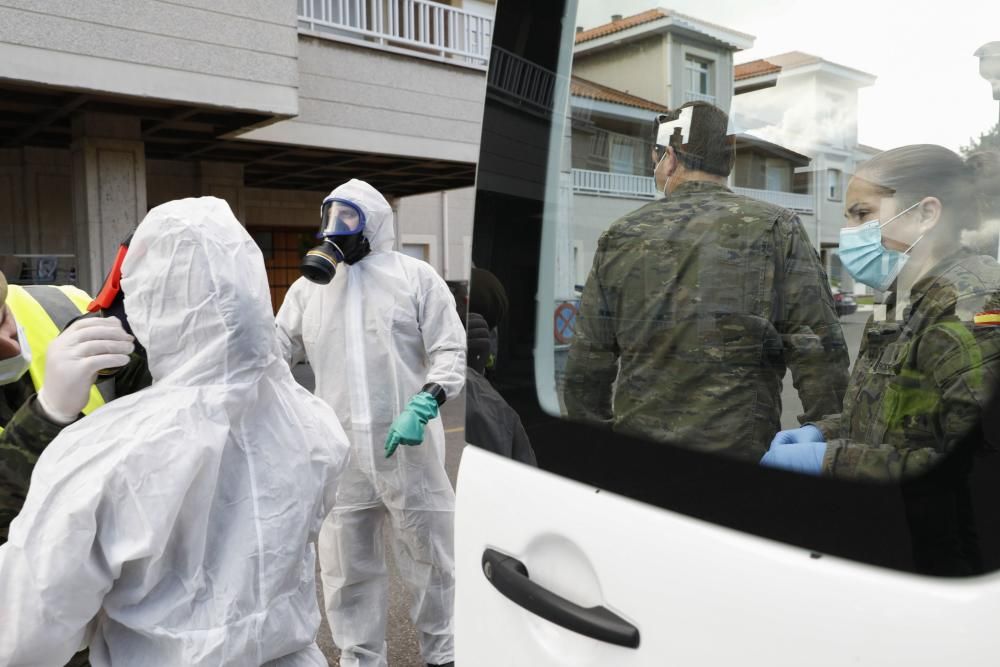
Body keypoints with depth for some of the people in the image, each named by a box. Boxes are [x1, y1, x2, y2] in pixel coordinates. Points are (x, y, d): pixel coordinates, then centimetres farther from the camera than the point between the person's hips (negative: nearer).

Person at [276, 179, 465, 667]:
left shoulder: (415, 277, 0)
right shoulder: (309, 287, 11)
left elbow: (452, 352, -4)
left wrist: (423, 405, -20)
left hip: (407, 448, -2)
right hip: (339, 451, 3)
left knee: (429, 558, 11)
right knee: (346, 567, 11)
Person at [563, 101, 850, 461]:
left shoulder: (621, 237, 3)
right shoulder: (776, 229, -2)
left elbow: (588, 362, 6)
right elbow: (821, 354, -7)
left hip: (637, 453, 2)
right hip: (741, 448, -1)